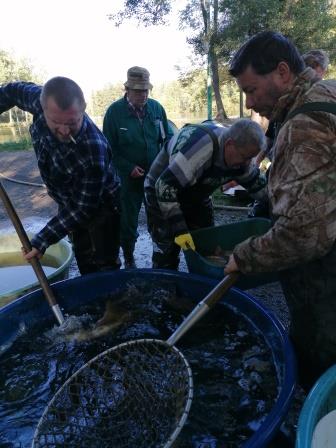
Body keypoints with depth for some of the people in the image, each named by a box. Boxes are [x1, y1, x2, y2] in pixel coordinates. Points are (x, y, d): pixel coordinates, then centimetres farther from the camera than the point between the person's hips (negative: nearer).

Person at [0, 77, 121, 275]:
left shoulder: (94, 150, -38)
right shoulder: (42, 100, -23)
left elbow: (85, 208, -29)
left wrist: (43, 240, -27)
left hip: (100, 206, -6)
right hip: (69, 203, 6)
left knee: (104, 268, 1)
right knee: (84, 264, 20)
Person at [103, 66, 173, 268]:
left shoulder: (156, 107, 0)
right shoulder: (115, 111, -9)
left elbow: (168, 136, 9)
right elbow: (109, 148, -6)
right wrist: (129, 168, -15)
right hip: (128, 177, -2)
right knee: (128, 221, 9)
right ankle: (129, 260, 28)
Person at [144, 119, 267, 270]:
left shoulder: (239, 155, -11)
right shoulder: (200, 146, -37)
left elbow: (254, 182, 7)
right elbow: (165, 186, -38)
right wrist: (179, 229, -37)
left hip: (196, 196, 7)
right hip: (162, 193, -7)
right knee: (166, 254, -11)